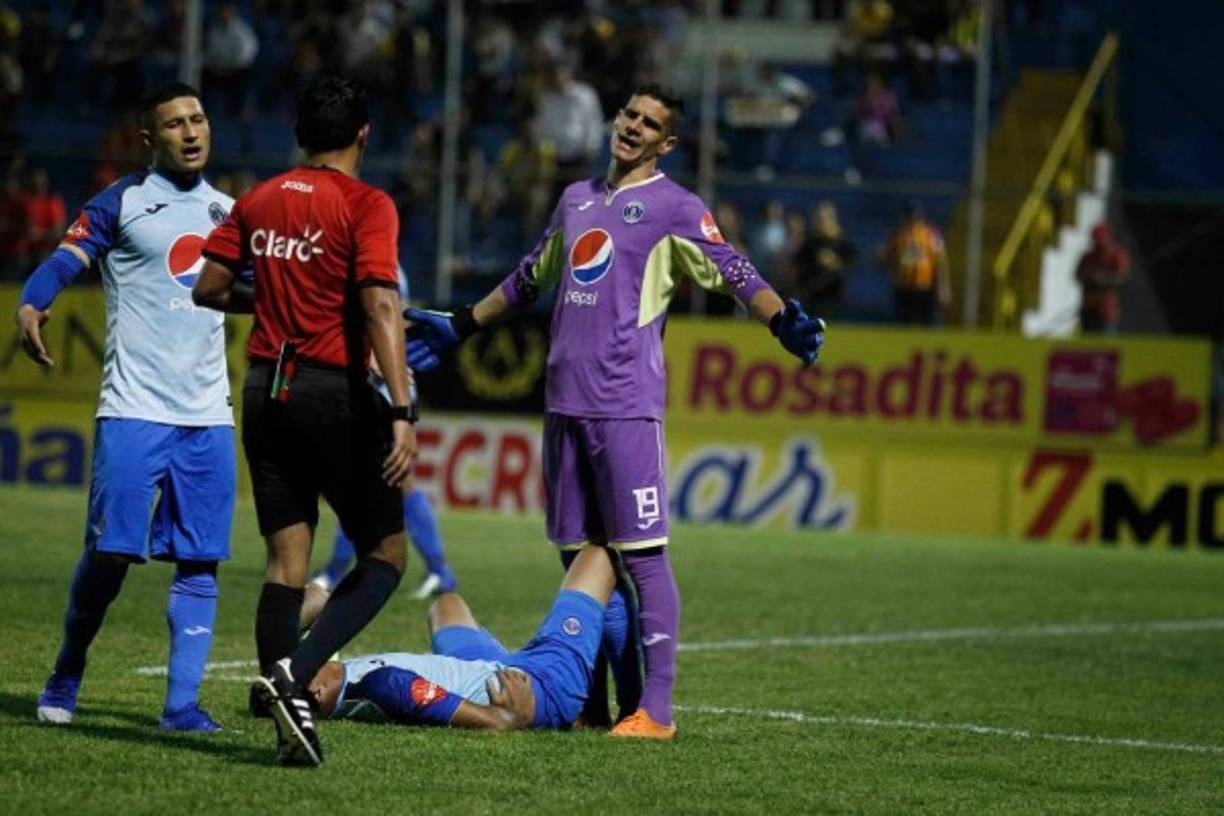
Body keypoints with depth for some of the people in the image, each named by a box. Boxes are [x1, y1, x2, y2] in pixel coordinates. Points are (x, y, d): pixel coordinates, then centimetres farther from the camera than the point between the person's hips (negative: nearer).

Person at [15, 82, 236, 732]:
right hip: (134, 410, -5)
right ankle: (64, 680, 13)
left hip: (208, 417, 5)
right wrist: (30, 307, -33)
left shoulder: (226, 211, 16)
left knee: (199, 562, 0)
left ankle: (182, 704, 2)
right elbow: (65, 260, -13)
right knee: (110, 552, -7)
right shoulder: (120, 203, 0)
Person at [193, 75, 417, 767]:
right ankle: (295, 673, -16)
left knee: (287, 560, 6)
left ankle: (292, 717, -2)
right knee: (386, 553, 4)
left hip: (267, 391, 6)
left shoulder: (257, 203, 9)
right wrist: (401, 412, -23)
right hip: (336, 392, -6)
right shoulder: (366, 205, -8)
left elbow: (208, 289, 12)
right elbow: (380, 307, -19)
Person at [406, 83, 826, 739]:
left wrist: (782, 319, -30)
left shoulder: (674, 208, 0)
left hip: (626, 404, -7)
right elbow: (529, 279, 32)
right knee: (578, 555, 8)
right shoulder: (577, 199, 20)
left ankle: (655, 707, -11)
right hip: (564, 401, 7)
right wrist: (460, 327, 37)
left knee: (642, 554, -10)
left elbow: (733, 272, -12)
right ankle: (590, 695, 14)